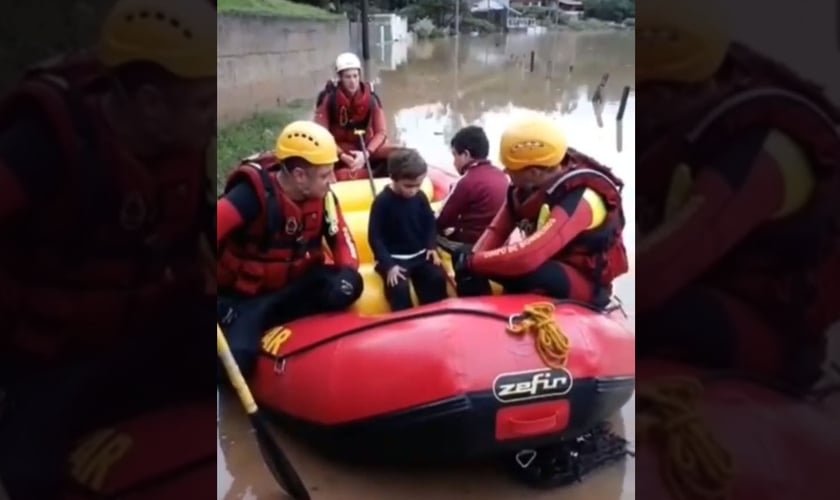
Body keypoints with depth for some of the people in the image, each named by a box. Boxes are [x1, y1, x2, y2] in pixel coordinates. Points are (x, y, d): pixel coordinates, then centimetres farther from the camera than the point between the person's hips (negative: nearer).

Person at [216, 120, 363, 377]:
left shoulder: (322, 197, -6)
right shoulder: (252, 194, -25)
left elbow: (341, 237, 1)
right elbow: (218, 226, -33)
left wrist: (347, 271, -21)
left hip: (292, 284, 5)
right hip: (241, 295, -5)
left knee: (349, 287, -20)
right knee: (236, 358, -27)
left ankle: (262, 314, -16)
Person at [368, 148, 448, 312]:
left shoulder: (421, 197, 2)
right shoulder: (382, 201, -12)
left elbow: (430, 223, 16)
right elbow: (374, 237, -12)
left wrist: (432, 246, -2)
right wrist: (389, 264, -21)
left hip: (420, 255, 4)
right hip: (394, 258, -4)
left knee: (438, 278, -17)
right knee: (400, 288, -28)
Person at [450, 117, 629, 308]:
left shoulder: (578, 200, -31)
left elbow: (529, 256, -40)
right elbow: (498, 229, -1)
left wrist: (472, 261, -31)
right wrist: (474, 256, -19)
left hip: (583, 281, -8)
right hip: (548, 265, 8)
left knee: (521, 272, -37)